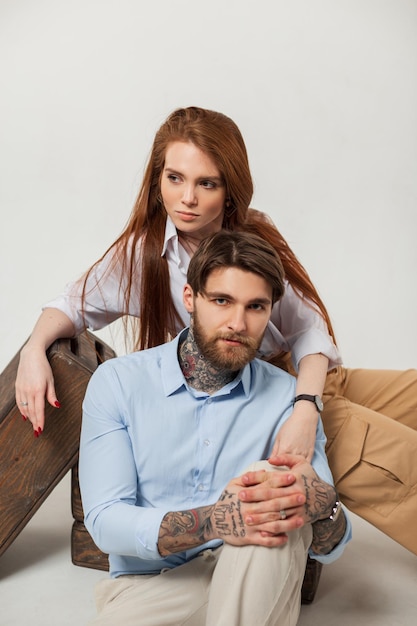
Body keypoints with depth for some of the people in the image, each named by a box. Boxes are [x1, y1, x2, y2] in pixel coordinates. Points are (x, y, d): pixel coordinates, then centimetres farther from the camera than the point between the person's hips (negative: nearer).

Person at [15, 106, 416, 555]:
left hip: (307, 383, 5)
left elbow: (308, 329, -8)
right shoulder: (142, 253, -8)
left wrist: (305, 408, -27)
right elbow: (77, 304, 7)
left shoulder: (257, 237, -3)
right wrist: (34, 350, -15)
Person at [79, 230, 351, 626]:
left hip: (253, 586, 1)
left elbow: (329, 548, -3)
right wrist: (213, 522, -34)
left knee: (273, 492, -29)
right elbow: (105, 521, -14)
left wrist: (323, 503, -30)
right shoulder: (117, 382, -5)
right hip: (148, 586, -1)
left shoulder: (287, 397, -2)